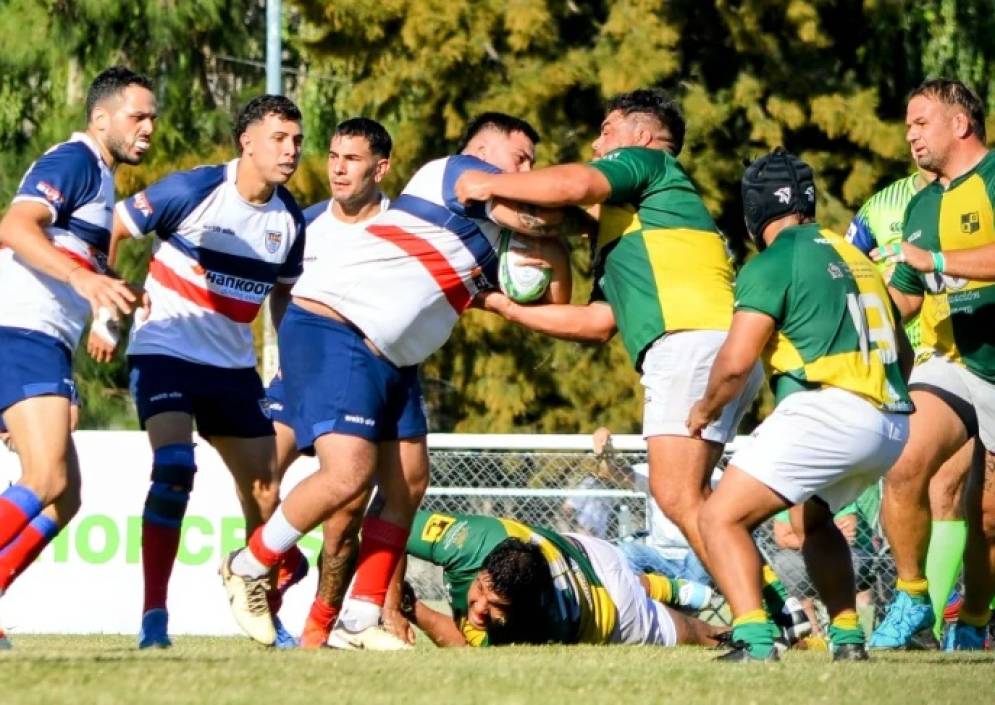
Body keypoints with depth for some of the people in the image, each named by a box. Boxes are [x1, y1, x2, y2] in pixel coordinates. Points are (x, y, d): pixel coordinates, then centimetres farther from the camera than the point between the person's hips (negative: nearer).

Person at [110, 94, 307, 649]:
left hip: (234, 367, 6)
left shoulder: (290, 219, 2)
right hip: (165, 352, -6)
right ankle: (154, 615, -22)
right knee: (174, 466, -26)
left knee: (266, 491, 5)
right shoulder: (194, 190, -15)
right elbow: (112, 228, -9)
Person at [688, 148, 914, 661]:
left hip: (828, 412, -8)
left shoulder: (774, 264, -3)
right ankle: (847, 636, 26)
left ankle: (754, 638, -25)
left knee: (721, 518, -7)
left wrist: (705, 409, 10)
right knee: (809, 519, 33)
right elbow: (903, 354, 28)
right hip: (892, 425, 8)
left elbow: (735, 363, -9)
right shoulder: (852, 255, 21)